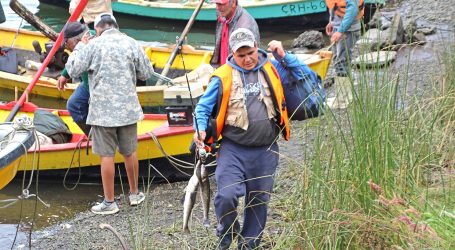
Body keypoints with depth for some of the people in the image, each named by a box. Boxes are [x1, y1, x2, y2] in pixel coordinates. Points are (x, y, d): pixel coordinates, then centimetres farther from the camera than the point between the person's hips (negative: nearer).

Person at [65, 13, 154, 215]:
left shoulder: (93, 45, -8)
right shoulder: (132, 44, 0)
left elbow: (72, 70, -4)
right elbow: (146, 73, 4)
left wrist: (79, 47, 10)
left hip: (102, 110, -3)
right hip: (128, 108, 3)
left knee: (107, 155, 2)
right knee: (129, 152, 17)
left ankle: (109, 203, 8)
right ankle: (134, 194, 31)